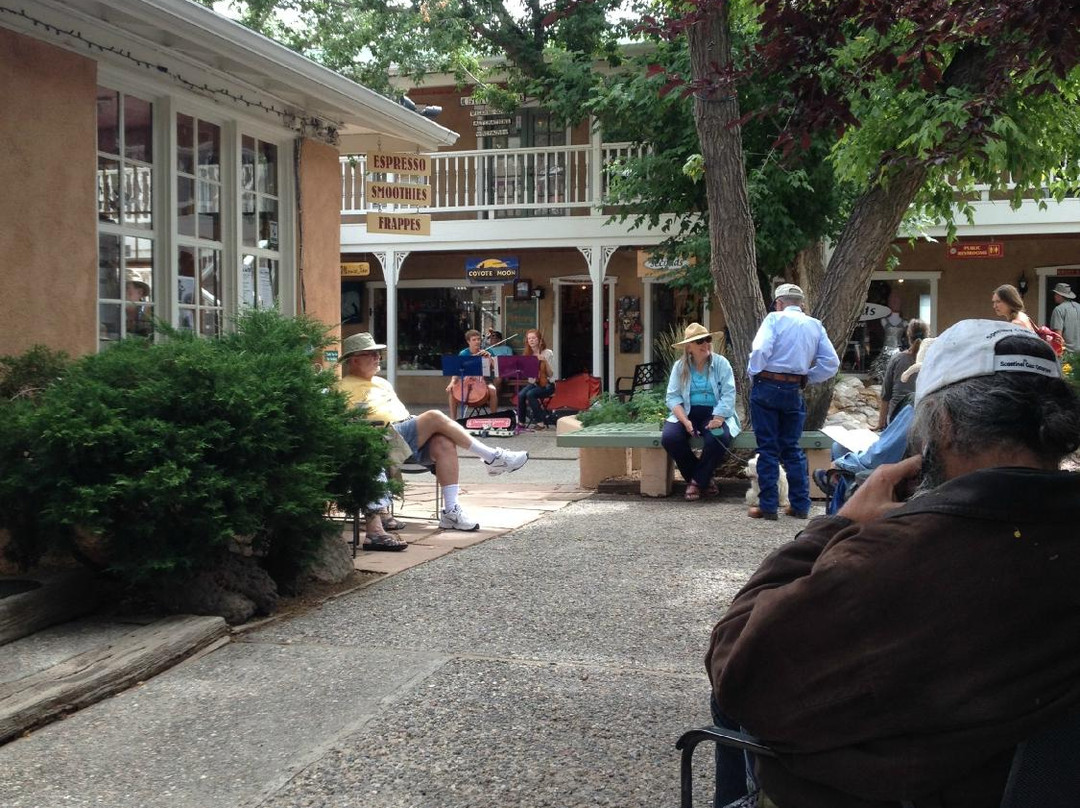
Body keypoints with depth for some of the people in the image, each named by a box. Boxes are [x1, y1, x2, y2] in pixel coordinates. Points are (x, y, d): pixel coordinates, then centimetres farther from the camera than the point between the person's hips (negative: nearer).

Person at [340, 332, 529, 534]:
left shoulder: (382, 382, 32)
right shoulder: (347, 387, 4)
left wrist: (417, 424, 11)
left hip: (410, 435, 8)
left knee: (444, 443, -23)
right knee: (435, 417, -24)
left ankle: (450, 511, -26)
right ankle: (493, 458, -18)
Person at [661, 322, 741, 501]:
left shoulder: (721, 364, 0)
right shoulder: (680, 366, 4)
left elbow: (728, 395, -7)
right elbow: (673, 397, -2)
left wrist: (718, 419, -22)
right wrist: (685, 421, -17)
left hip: (714, 414, -2)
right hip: (687, 413, 2)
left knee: (718, 438, -34)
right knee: (669, 438, -27)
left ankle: (697, 481, -9)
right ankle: (704, 478, -5)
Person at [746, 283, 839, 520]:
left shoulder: (775, 318, -5)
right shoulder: (816, 326, 8)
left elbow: (760, 350, -19)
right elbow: (831, 363, 2)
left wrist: (753, 375, -4)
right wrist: (807, 378, 9)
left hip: (767, 387, -4)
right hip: (794, 392, 4)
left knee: (768, 448, 2)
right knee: (792, 448, 14)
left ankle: (768, 506, 4)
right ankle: (800, 505, 14)